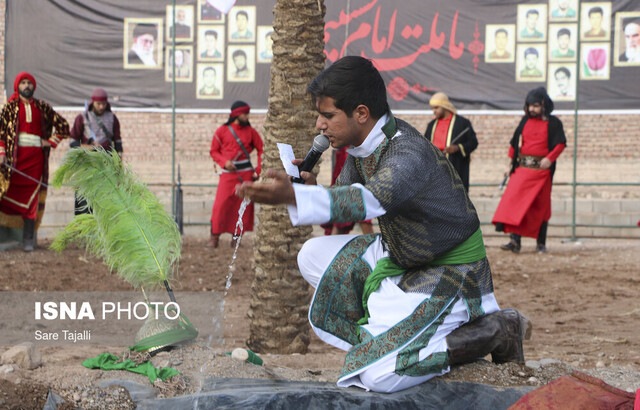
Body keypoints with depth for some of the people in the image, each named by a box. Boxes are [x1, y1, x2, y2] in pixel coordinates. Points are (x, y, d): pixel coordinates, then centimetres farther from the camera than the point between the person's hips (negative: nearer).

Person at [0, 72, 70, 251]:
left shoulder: (42, 107, 11)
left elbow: (63, 125, 18)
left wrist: (50, 142, 7)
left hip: (36, 156, 2)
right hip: (15, 155, -1)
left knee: (31, 198, 0)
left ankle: (28, 241, 3)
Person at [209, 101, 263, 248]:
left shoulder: (250, 131, 7)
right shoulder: (222, 131, 3)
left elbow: (261, 150, 12)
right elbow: (214, 151, 8)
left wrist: (258, 170, 2)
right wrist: (224, 162, -10)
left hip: (246, 173, 2)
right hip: (228, 173, -1)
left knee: (244, 205, -2)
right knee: (221, 204, -9)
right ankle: (215, 236, 0)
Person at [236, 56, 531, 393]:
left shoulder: (410, 153, -30)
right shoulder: (362, 144, -1)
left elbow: (369, 200, -49)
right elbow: (344, 196, 11)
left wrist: (294, 196, -61)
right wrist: (310, 189, -12)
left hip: (449, 273, -9)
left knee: (380, 376, -22)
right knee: (314, 256, 9)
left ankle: (496, 330, -7)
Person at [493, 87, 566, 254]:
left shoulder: (553, 123, 1)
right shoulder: (525, 121, 11)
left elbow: (560, 143, -5)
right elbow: (515, 142, 17)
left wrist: (550, 158, -21)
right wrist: (511, 163, 14)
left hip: (542, 170, -2)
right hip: (522, 168, 2)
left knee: (541, 206, 4)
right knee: (515, 198, -13)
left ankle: (541, 243, 14)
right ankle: (515, 241, -17)